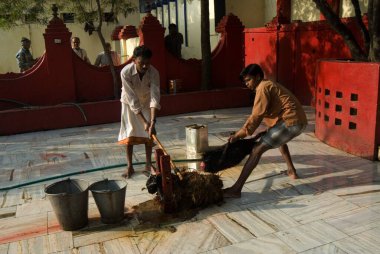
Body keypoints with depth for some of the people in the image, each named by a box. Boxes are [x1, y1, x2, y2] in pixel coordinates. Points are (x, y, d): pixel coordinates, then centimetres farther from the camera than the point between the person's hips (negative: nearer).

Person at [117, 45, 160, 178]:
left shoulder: (153, 72, -30)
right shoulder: (126, 72, -34)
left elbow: (154, 97, -36)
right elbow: (132, 100, -34)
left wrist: (152, 121, -47)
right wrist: (144, 122, -37)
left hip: (146, 102, 2)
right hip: (129, 103, -1)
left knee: (148, 133, 0)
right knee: (129, 133, -2)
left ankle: (148, 164, 12)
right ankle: (129, 166, 8)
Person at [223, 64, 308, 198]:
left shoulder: (263, 88, -6)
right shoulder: (269, 85, 25)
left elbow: (256, 116, -12)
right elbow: (261, 114, 26)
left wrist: (238, 134, -9)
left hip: (291, 121, -10)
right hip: (298, 120, 10)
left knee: (257, 149, -14)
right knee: (279, 139, 40)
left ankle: (236, 189, -20)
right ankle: (292, 171, 47)